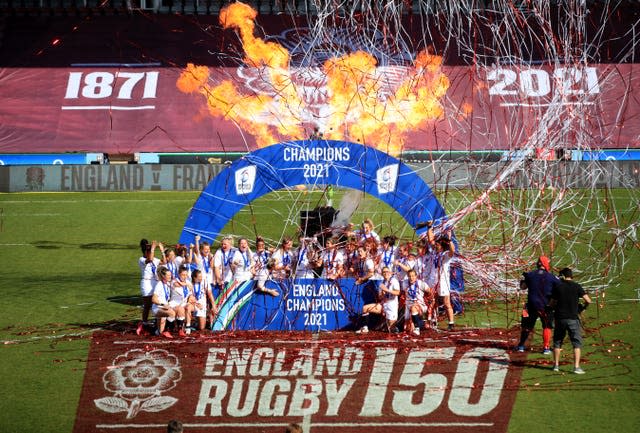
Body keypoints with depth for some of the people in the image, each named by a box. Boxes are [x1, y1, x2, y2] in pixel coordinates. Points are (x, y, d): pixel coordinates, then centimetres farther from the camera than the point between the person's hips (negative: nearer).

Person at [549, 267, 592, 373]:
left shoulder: (558, 286, 2)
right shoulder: (577, 286, -1)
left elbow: (551, 304, 4)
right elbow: (588, 300, -6)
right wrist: (583, 308, 13)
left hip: (560, 318, 2)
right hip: (573, 318, -2)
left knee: (557, 342, 16)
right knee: (577, 343, 2)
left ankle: (556, 365, 19)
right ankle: (576, 367, -9)